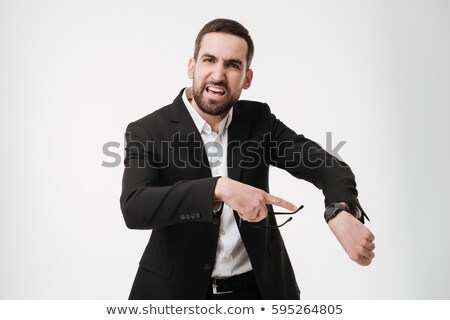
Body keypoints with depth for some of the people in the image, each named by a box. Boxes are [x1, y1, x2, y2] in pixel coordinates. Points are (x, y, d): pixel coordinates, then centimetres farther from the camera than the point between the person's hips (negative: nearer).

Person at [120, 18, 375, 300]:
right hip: (177, 290, -2)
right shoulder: (148, 132, -13)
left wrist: (342, 212, -35)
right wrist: (219, 188, -39)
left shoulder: (259, 120, -4)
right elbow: (133, 207, -27)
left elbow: (323, 163, -14)